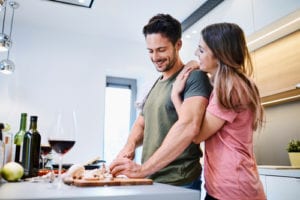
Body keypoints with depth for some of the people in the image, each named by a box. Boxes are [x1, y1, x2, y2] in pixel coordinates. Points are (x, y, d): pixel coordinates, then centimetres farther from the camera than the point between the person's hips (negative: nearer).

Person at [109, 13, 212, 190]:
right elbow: (141, 124, 16)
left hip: (179, 185, -7)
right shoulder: (156, 85, 12)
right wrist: (130, 146, -6)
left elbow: (188, 126, -27)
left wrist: (143, 169, -26)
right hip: (150, 181, 7)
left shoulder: (194, 77, -13)